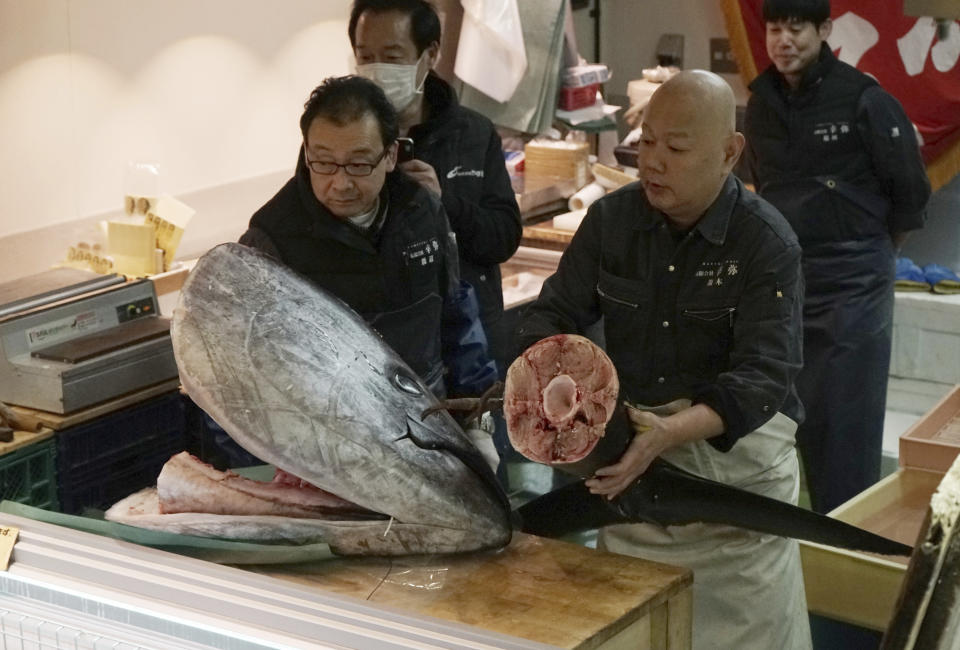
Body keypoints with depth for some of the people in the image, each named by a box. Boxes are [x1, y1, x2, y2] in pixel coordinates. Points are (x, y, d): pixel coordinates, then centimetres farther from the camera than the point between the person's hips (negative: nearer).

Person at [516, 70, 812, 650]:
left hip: (736, 450, -4)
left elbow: (763, 377, -22)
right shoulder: (612, 218, -1)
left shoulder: (767, 243, -14)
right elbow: (556, 312, 5)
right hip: (632, 449, 4)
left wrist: (669, 433, -39)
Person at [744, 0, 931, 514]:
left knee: (847, 428, -2)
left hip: (853, 287, -5)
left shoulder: (863, 99, -10)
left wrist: (871, 254, 7)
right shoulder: (761, 106, 6)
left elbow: (910, 192, -2)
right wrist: (800, 242, 15)